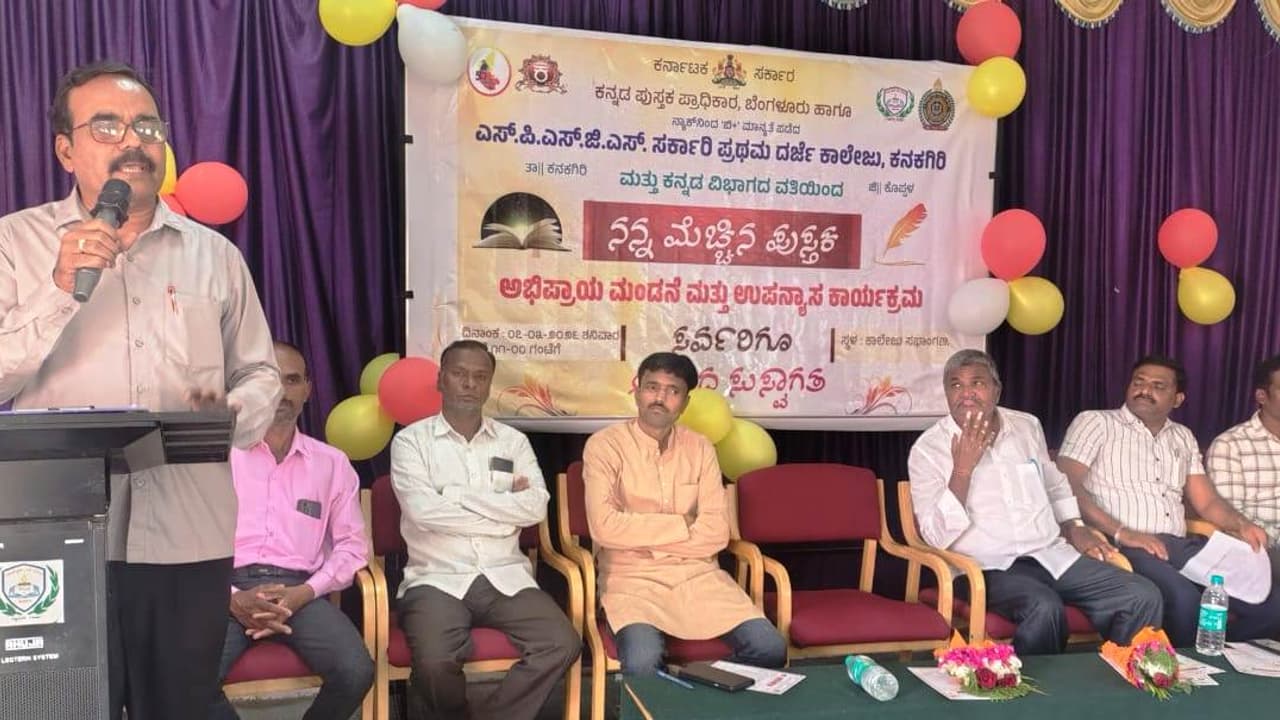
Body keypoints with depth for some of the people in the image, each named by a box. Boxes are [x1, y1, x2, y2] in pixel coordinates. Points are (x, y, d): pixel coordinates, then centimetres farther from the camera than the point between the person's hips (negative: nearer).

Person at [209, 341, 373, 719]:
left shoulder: (332, 462, 14)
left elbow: (352, 544, 10)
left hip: (300, 591, 1)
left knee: (355, 672, -25)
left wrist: (304, 593, -7)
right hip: (229, 590, -1)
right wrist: (231, 598, -13)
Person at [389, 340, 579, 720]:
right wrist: (504, 507, -4)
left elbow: (536, 508, -3)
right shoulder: (411, 440, 4)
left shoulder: (513, 441, 13)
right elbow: (423, 511, -12)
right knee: (435, 662, -30)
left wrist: (457, 494, -7)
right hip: (437, 579, -3)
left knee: (563, 644, -21)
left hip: (505, 577, 3)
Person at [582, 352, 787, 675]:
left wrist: (643, 535, -9)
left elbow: (716, 532, -1)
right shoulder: (605, 445, -4)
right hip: (632, 577, -4)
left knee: (770, 649, -15)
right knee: (641, 663, -33)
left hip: (697, 573, 4)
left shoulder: (700, 448, 8)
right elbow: (605, 527, -18)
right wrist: (682, 524, -8)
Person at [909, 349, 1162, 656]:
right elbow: (937, 536, -13)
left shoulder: (1027, 426, 12)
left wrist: (1075, 528, 12)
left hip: (1054, 555, 6)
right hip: (990, 568, -5)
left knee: (1143, 596, -11)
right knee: (1044, 608, -34)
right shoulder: (928, 449, -5)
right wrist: (963, 468, -18)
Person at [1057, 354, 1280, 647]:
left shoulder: (1183, 437, 24)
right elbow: (1065, 484, -8)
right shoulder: (1094, 422, 5)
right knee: (1184, 597, -33)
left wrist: (1242, 524, -2)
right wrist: (1120, 533, -16)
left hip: (1179, 546, 6)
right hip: (1121, 545, -6)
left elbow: (1207, 501, 20)